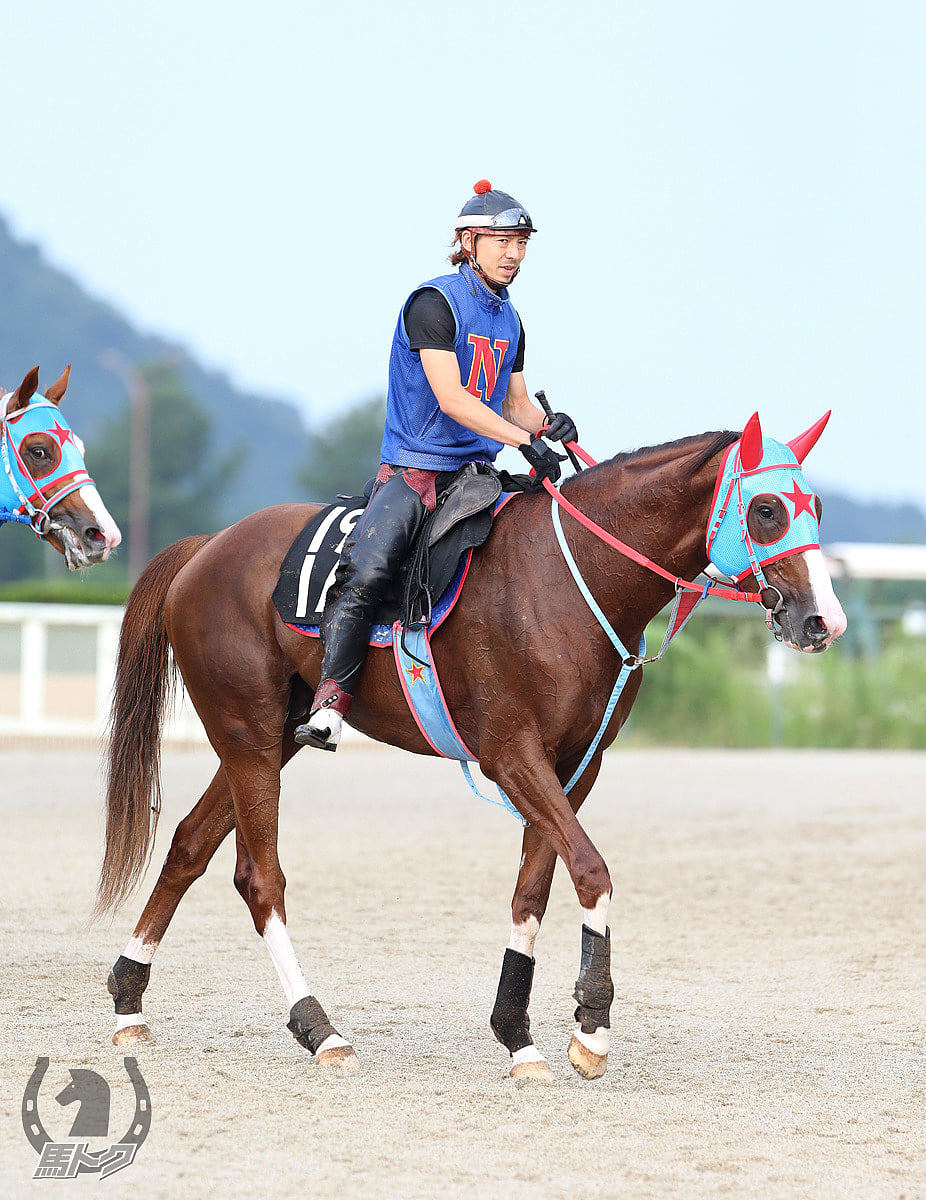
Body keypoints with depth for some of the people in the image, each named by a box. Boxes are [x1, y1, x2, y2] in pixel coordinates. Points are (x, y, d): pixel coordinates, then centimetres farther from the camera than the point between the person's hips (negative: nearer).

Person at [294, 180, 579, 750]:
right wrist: (526, 440, -25)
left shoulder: (509, 321, 16)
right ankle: (330, 705, -29)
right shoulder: (434, 302, -9)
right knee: (366, 574, -28)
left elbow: (515, 404, 21)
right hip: (414, 469, -8)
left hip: (477, 472, 8)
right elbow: (450, 398, -19)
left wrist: (548, 422, -3)